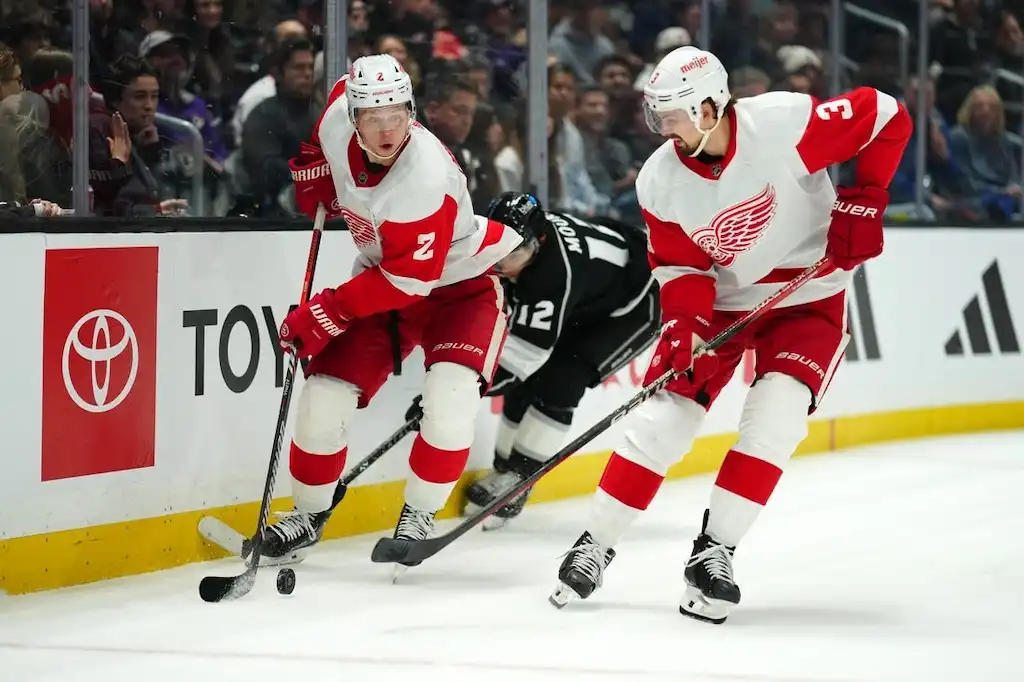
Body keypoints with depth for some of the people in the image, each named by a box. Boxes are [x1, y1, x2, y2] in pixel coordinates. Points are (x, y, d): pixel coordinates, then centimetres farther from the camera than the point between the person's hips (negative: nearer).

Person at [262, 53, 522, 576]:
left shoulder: (426, 177, -35)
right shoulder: (339, 117, -17)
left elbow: (408, 280, -31)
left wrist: (325, 313, -29)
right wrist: (314, 173, 0)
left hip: (459, 282, -6)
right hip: (383, 279, 6)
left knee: (450, 395, -27)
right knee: (325, 391, -4)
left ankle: (419, 514, -7)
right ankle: (309, 513, 17)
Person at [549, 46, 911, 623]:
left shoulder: (785, 124, -26)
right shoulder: (661, 182, -13)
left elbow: (887, 118, -17)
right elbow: (680, 265, -5)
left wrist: (863, 201, -19)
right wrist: (685, 326, -23)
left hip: (808, 298, -3)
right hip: (719, 301, 3)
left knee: (776, 416, -21)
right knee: (663, 416, -5)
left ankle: (714, 553, -12)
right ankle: (595, 545, 9)